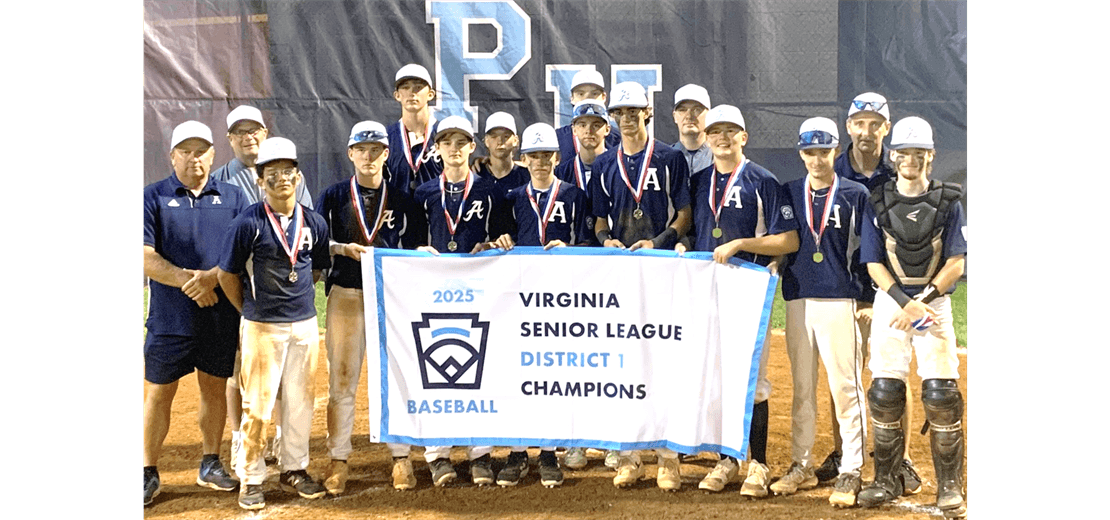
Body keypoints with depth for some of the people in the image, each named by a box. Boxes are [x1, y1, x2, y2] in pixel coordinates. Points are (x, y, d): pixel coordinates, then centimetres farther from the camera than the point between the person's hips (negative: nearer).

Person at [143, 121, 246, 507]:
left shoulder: (232, 198, 8)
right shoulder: (152, 197, 0)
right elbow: (145, 257, -8)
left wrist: (211, 276, -17)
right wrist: (188, 281, -19)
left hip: (222, 315, 2)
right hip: (170, 316, -2)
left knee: (215, 387, 11)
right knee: (158, 393, 1)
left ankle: (210, 466, 24)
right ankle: (148, 474, 9)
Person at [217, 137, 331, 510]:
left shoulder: (314, 223, 4)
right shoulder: (248, 224, -9)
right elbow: (227, 275, -2)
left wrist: (298, 299, 12)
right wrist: (251, 311, 5)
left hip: (305, 325, 4)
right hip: (262, 327, -4)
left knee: (300, 400, 11)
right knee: (258, 404, -1)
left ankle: (294, 470, 24)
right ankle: (251, 479, 9)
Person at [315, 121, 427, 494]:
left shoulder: (401, 200, 8)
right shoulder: (334, 196, 5)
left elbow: (415, 249, 7)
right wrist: (346, 249, -16)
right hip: (346, 295, -1)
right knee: (341, 380, 0)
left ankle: (401, 458, 10)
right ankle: (338, 461, 7)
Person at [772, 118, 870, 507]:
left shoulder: (855, 195, 2)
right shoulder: (789, 194, 10)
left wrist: (867, 299, -2)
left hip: (840, 302, -3)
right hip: (798, 299, 4)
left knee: (846, 388, -5)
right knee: (802, 388, 10)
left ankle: (850, 472, -1)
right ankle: (801, 466, 19)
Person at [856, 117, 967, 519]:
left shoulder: (947, 202, 1)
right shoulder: (879, 202, 4)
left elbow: (956, 264, -4)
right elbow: (873, 264, 0)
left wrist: (921, 302, -16)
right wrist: (905, 302, -13)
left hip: (935, 300, -1)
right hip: (890, 300, 1)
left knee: (941, 395, -7)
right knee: (884, 392, -2)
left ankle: (950, 488, 2)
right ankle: (886, 480, 11)